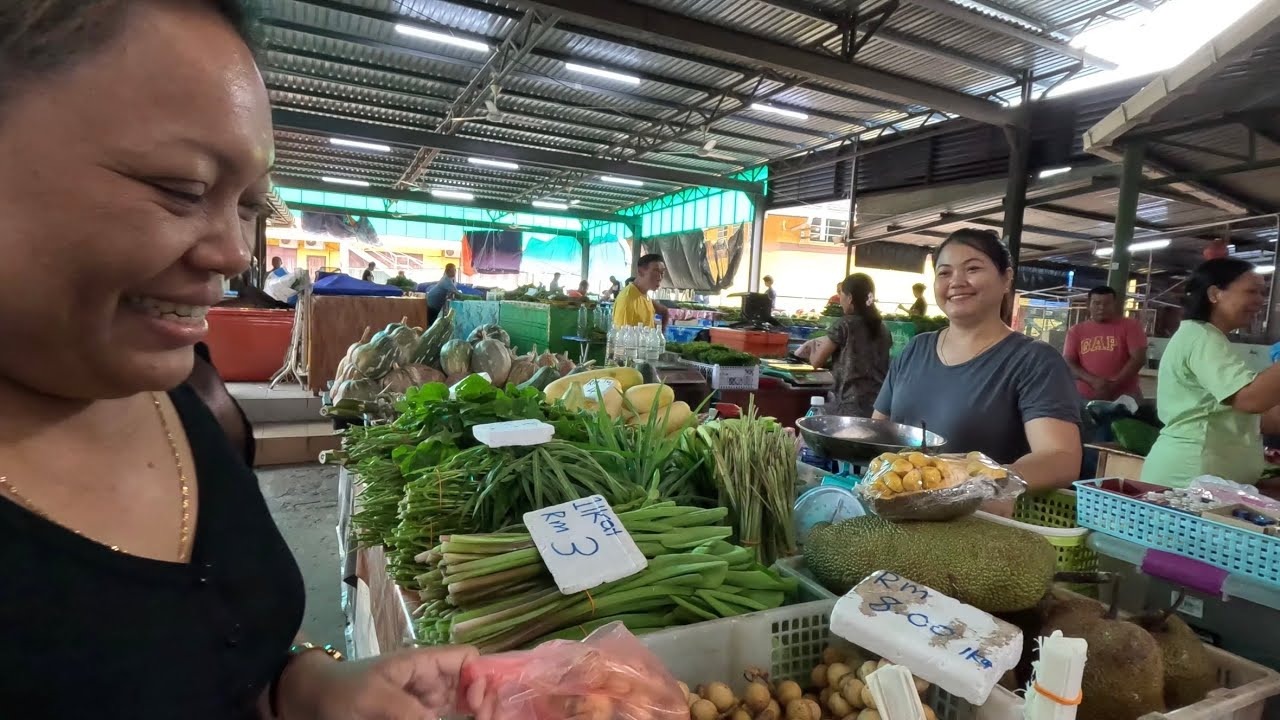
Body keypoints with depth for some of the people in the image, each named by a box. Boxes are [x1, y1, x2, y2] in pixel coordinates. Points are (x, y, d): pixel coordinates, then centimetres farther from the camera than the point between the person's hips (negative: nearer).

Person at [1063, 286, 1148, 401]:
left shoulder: (1130, 326, 4)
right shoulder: (1076, 331, 9)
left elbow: (1138, 358, -5)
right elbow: (1068, 363, 2)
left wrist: (1114, 384, -15)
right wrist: (1093, 381, -14)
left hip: (1124, 397, -1)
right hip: (1085, 399, 2)